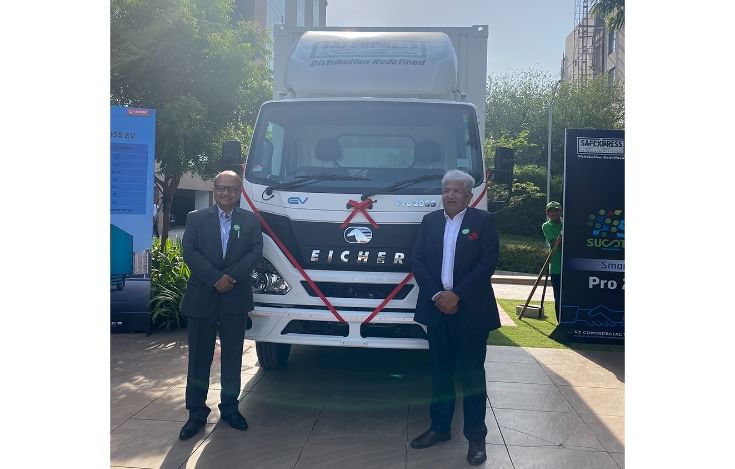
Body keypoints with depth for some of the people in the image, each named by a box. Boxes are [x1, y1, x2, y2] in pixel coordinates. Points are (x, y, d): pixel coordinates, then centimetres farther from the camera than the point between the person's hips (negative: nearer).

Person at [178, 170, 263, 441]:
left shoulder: (250, 221, 7)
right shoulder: (196, 218, 5)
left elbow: (255, 252, -3)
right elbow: (189, 252, -5)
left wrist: (230, 276, -16)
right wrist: (216, 279, -16)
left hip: (236, 299, 1)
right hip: (201, 298, -1)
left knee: (232, 357, 9)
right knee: (199, 358, 5)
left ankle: (230, 408, 23)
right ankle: (196, 412, 14)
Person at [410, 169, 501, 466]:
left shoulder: (484, 221, -1)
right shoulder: (430, 221, 10)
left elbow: (488, 263, -10)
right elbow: (417, 261, 3)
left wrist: (457, 295, -15)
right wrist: (437, 295, -10)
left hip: (471, 310, -3)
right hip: (437, 308, 4)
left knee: (472, 373, 4)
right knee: (440, 372, 13)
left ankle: (476, 437, 14)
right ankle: (440, 427, 26)